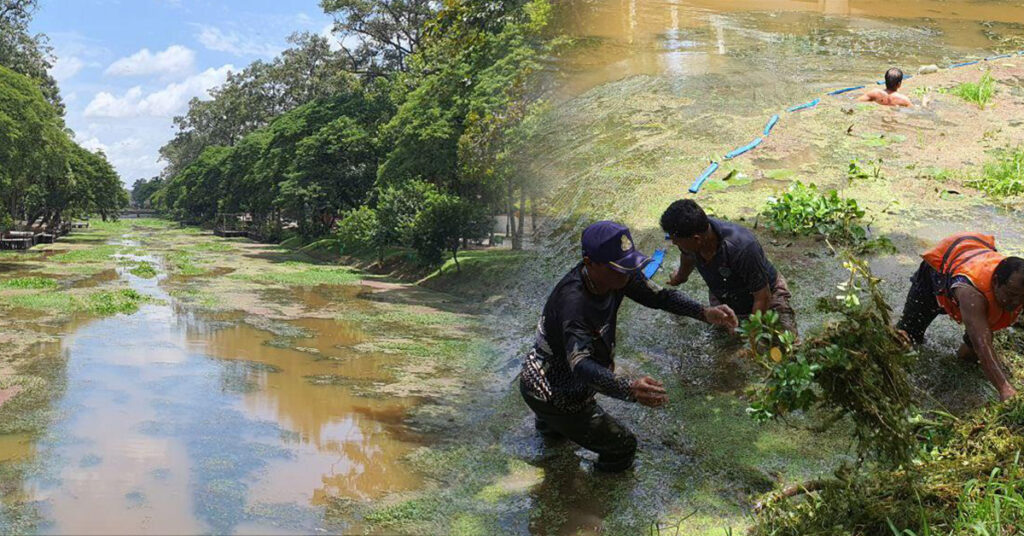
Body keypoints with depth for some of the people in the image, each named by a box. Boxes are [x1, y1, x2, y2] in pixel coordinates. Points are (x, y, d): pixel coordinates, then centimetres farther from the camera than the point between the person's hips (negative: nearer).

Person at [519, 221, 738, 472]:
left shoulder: (618, 274, -16)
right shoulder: (573, 302, -42)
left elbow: (658, 295, -10)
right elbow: (581, 366, -51)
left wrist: (705, 313, -25)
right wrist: (630, 389, -68)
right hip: (553, 396, -8)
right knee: (623, 445, 4)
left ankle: (548, 424, 68)